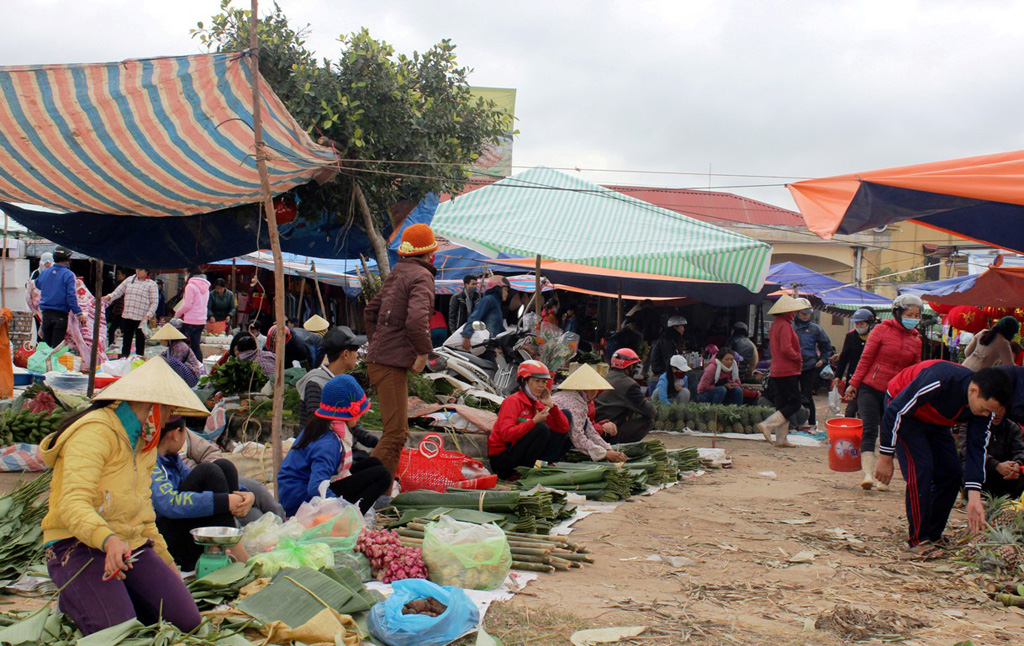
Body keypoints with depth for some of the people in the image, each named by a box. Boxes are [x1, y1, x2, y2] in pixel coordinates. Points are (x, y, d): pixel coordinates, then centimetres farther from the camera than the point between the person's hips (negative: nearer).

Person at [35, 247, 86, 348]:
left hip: (46, 313, 5)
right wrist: (79, 313, -13)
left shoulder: (44, 273, 7)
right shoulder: (68, 275, -9)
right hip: (61, 315, -5)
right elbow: (71, 296, -15)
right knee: (57, 345, -2)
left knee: (45, 344, 12)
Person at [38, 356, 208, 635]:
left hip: (132, 545, 8)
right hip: (78, 546, -8)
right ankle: (72, 601, 3)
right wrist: (108, 540, -43)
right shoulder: (95, 432, -13)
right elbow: (72, 505, -26)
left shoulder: (143, 442, 18)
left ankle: (118, 598, 13)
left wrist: (167, 566, 26)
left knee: (187, 622, -12)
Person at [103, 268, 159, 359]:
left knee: (140, 342, 4)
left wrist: (147, 316, -14)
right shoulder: (129, 280, 11)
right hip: (127, 317, 4)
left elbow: (155, 302, -5)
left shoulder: (152, 284, -2)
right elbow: (118, 291, 13)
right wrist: (109, 297, -5)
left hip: (141, 318, -4)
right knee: (126, 341, 8)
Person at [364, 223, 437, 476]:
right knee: (395, 433, -10)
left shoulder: (396, 273, 17)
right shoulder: (421, 276, -10)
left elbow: (370, 311, 25)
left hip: (378, 358, 10)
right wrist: (424, 352, -15)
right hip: (392, 363, -10)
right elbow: (417, 319, -27)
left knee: (397, 431, 17)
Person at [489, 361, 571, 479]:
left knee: (564, 438, 4)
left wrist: (551, 405, -6)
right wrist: (534, 421, -29)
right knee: (541, 428, -25)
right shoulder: (512, 401, -12)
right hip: (501, 457, -8)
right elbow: (506, 434, -26)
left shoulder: (538, 405, 10)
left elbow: (564, 428, 5)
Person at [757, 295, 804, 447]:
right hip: (787, 371, -10)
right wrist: (799, 359, -8)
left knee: (782, 404, 10)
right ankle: (768, 425, -15)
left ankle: (781, 438, 10)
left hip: (776, 370, 10)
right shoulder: (785, 325, -14)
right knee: (794, 403, -6)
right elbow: (786, 349, -24)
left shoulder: (775, 324, 16)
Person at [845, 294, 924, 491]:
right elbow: (866, 358, -2)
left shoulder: (916, 340, 8)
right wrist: (854, 384, -6)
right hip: (870, 388, -4)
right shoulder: (882, 329, -3)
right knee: (870, 430, -14)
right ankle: (868, 474, -22)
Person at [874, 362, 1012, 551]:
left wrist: (974, 498, -22)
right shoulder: (940, 380, -40)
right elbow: (895, 411, -31)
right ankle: (919, 540, -12)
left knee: (952, 473, -2)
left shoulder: (986, 403, -19)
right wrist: (886, 457, -24)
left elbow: (977, 448, -14)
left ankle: (933, 535, 11)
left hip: (935, 421, 7)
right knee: (921, 469, -21)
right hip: (903, 410, -7)